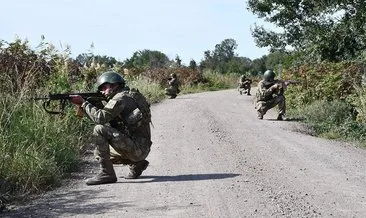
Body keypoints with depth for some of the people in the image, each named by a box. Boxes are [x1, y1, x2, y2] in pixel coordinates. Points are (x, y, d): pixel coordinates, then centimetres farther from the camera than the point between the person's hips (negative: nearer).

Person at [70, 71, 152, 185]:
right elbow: (107, 120, 19)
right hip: (140, 149, 10)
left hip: (137, 147, -10)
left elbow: (100, 118, -22)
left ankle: (106, 173, -16)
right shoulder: (128, 96, 19)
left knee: (99, 130, -20)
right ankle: (137, 164, 16)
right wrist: (83, 106, 9)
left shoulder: (121, 98, -12)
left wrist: (84, 103, -9)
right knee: (99, 153, 20)